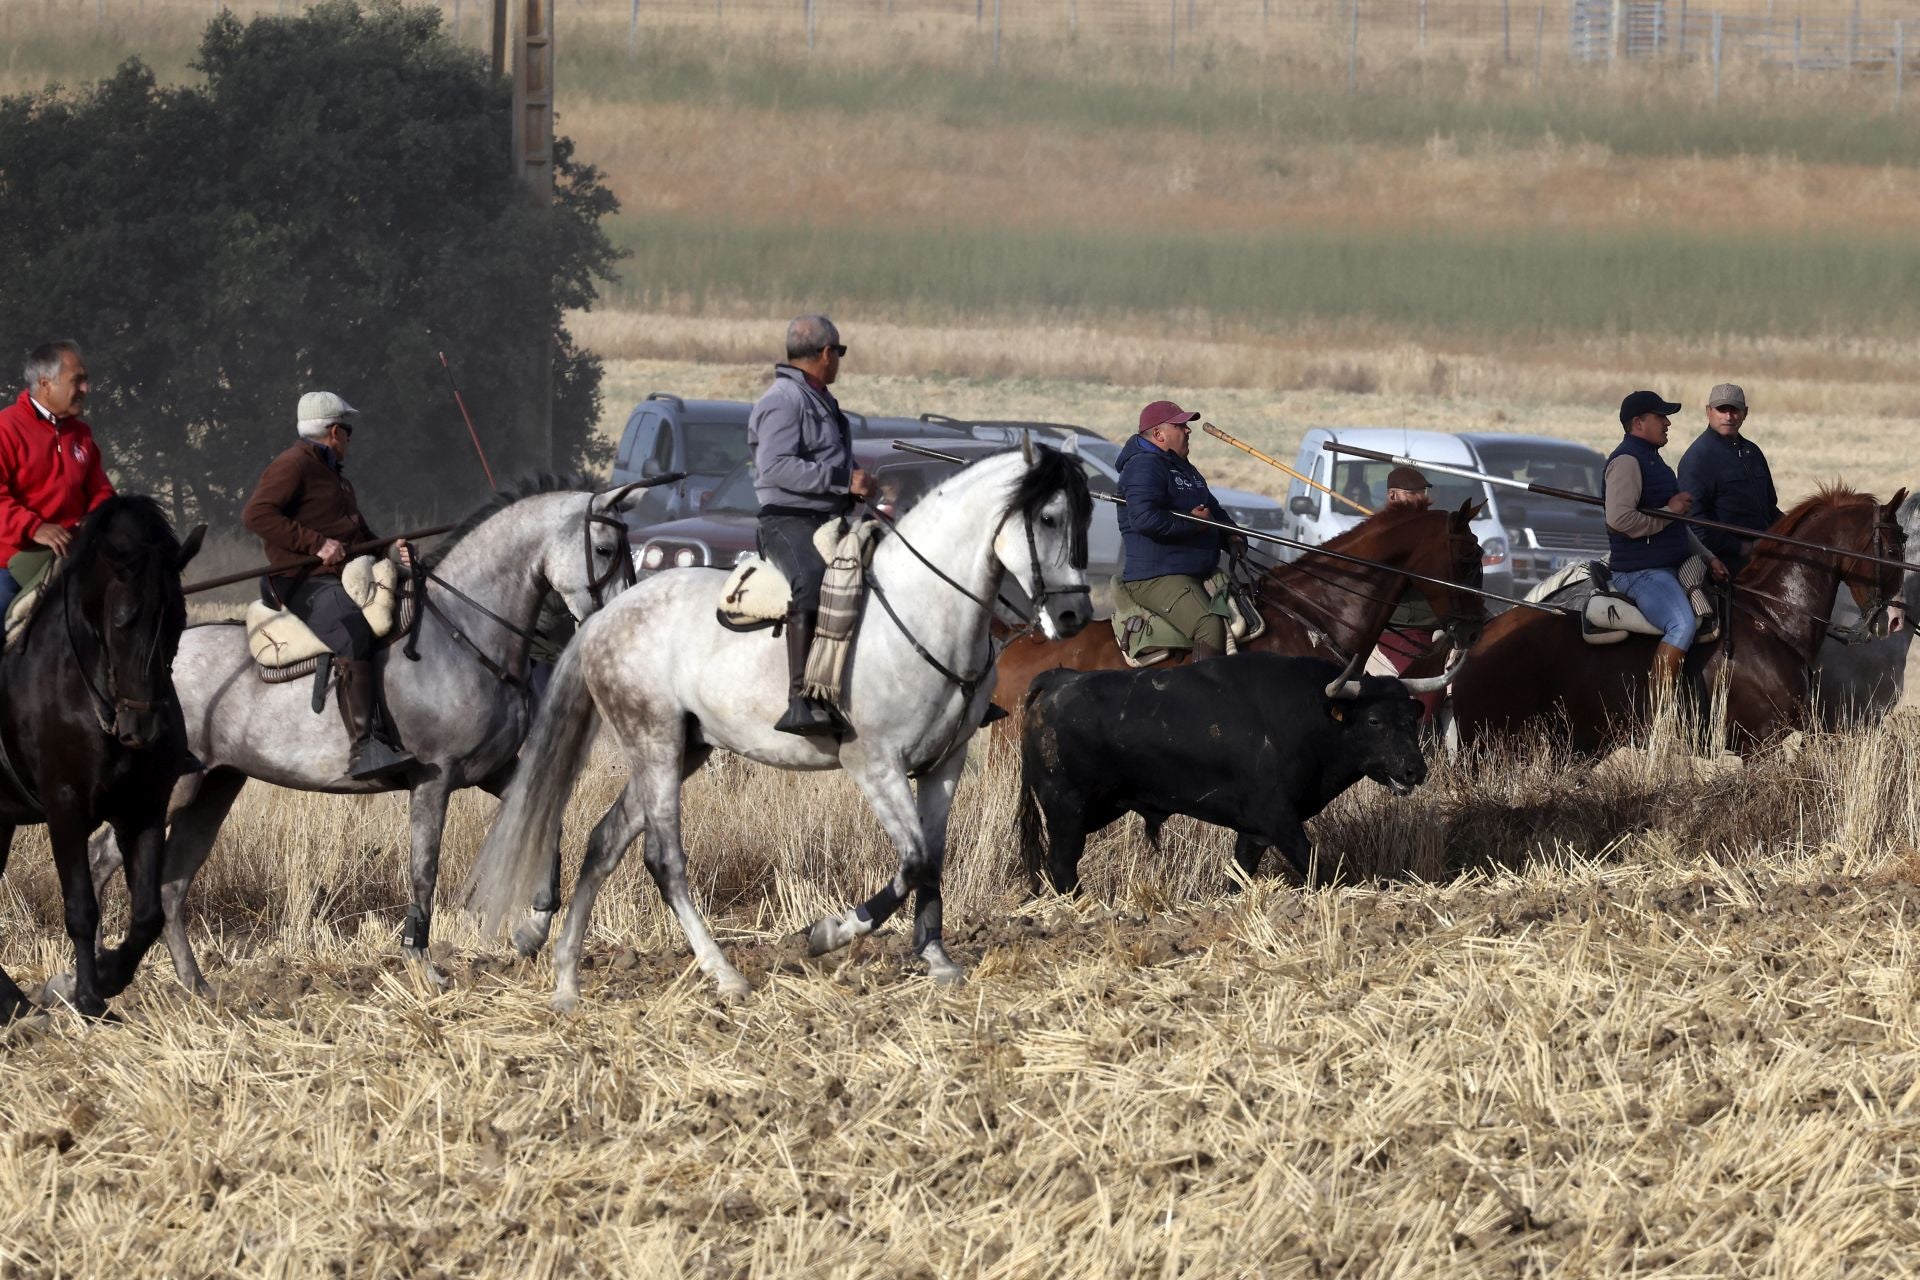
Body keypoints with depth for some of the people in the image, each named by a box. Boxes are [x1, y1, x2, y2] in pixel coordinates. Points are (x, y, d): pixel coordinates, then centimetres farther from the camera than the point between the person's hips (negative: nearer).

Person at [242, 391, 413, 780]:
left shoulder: (335, 476, 27)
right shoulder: (293, 466, -5)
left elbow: (359, 535, 32)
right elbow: (256, 514, -19)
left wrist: (391, 550, 9)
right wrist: (316, 544, -23)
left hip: (345, 581, 10)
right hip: (305, 583, -10)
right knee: (353, 632, -35)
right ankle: (363, 750, -46)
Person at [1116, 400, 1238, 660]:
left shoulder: (1186, 469, 22)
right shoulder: (1144, 466, -12)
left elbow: (1213, 509, 30)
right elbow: (1143, 518, -26)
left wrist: (1231, 537, 9)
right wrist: (1192, 523, -17)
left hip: (1198, 577, 11)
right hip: (1156, 577, -11)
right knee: (1211, 626, -30)